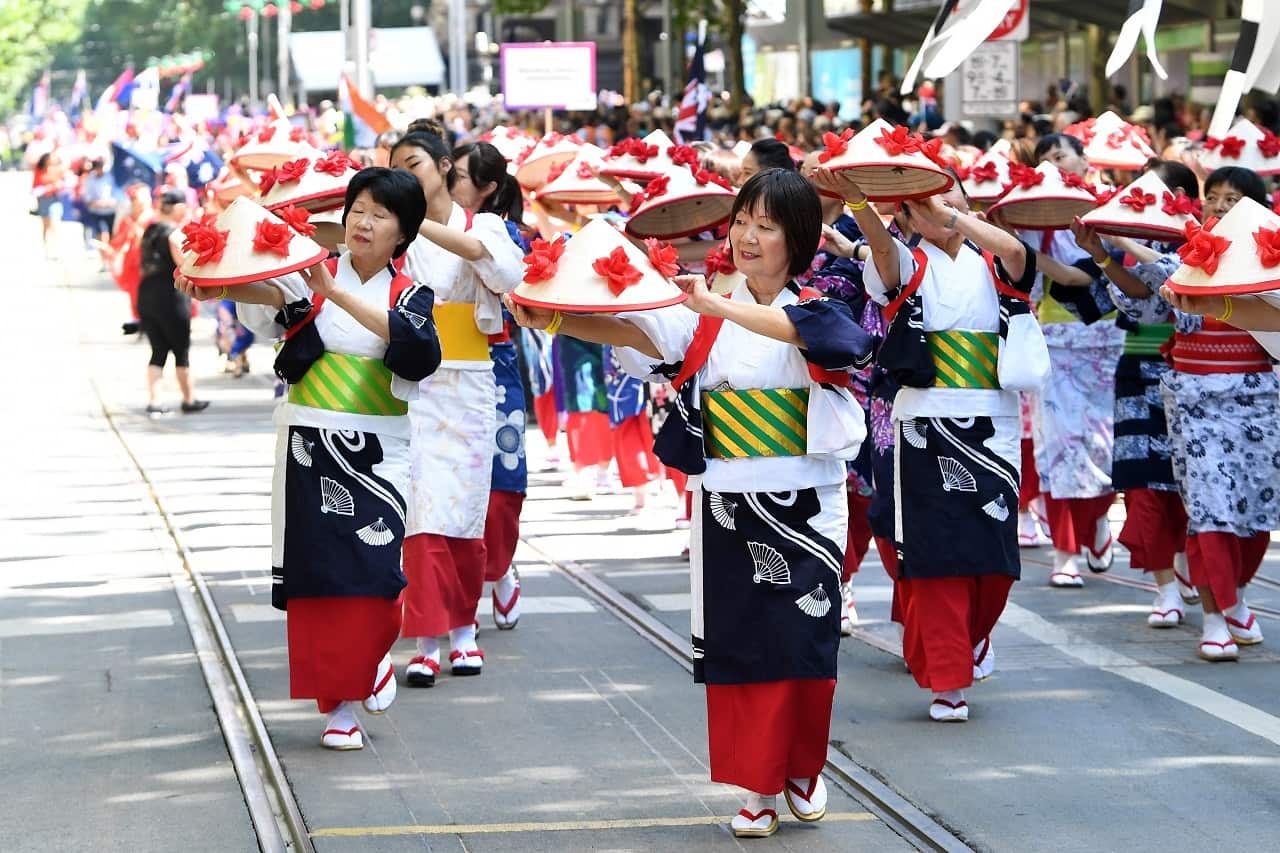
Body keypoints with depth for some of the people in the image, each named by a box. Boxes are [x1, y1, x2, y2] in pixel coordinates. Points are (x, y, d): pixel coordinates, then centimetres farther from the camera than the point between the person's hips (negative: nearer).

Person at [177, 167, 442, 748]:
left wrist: (339, 294, -26)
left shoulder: (409, 296, 3)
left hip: (377, 454, -1)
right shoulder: (312, 276, 3)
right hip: (308, 448, 1)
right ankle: (338, 706, 9)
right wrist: (216, 286, -42)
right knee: (315, 573, 0)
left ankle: (376, 653, 19)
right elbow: (269, 294, -19)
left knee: (373, 571, -13)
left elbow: (417, 347, -19)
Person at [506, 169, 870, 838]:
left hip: (804, 505, -3)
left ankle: (803, 769, 21)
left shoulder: (817, 306, -3)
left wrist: (716, 306, -39)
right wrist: (554, 320, -25)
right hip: (725, 504, 3)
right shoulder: (707, 315, 6)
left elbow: (797, 329, -28)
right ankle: (759, 787, 12)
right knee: (735, 645, 2)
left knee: (804, 644, -1)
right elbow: (634, 331, -9)